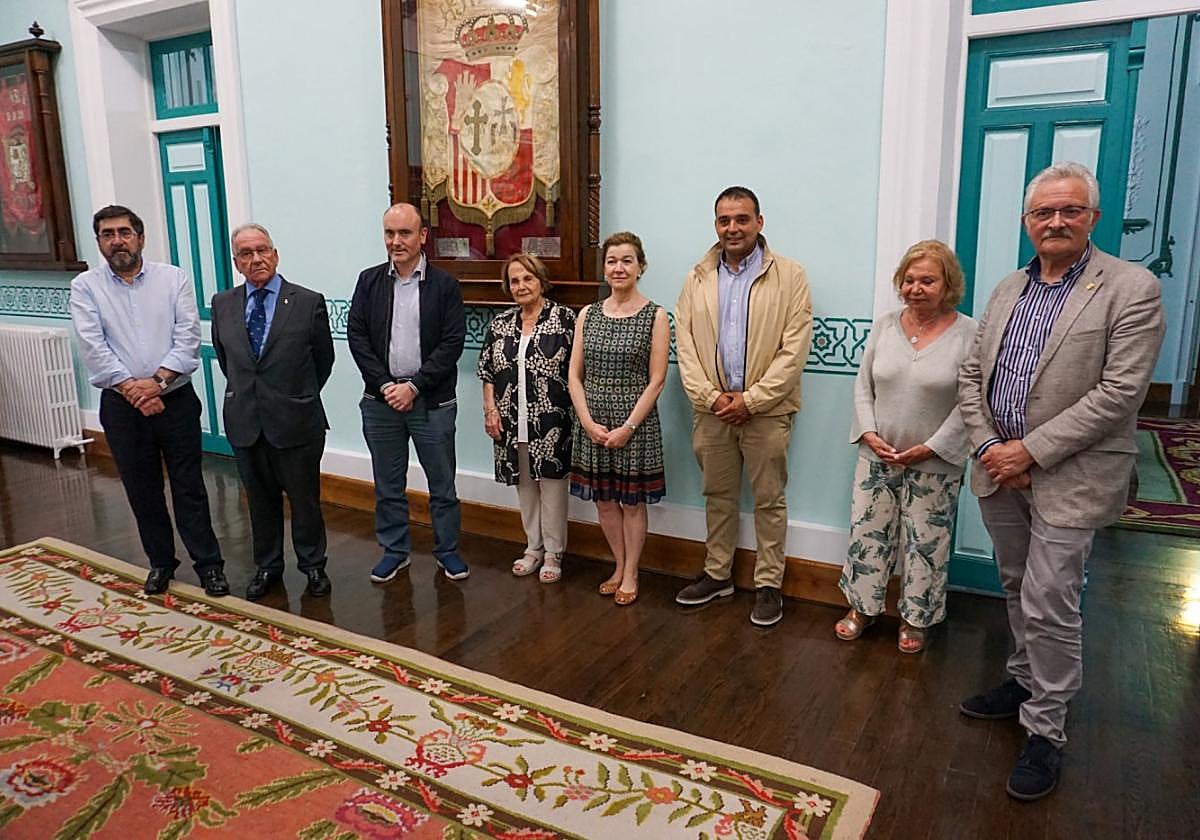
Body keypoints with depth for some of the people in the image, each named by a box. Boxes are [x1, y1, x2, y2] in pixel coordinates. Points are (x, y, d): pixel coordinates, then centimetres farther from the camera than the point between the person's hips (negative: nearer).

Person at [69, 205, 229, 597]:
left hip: (176, 399, -1)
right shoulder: (85, 287, 1)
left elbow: (188, 337, -7)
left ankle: (208, 564, 14)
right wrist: (132, 389, -15)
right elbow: (93, 347, -8)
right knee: (142, 490, 12)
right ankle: (161, 562, 28)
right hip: (121, 406, 1)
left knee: (189, 486, 4)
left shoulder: (174, 278, 0)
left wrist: (157, 381, -17)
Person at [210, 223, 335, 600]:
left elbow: (324, 360, 3)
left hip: (296, 421, -3)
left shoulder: (308, 302, -8)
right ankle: (267, 566, 33)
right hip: (245, 422, 3)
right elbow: (223, 357, 17)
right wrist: (246, 391, 13)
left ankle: (313, 565, 28)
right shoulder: (223, 304, 3)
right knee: (260, 499, 16)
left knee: (305, 498, 10)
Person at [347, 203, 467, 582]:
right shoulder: (369, 281, 5)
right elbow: (356, 336, 1)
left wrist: (414, 386, -13)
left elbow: (453, 342, -9)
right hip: (381, 398, 3)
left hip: (432, 401, -2)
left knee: (442, 483, 8)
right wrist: (384, 385, -9)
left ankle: (447, 550, 24)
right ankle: (394, 550, 28)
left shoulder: (444, 284, -3)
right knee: (388, 485, 13)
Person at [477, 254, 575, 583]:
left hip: (551, 423, -4)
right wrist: (490, 410, 3)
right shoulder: (500, 323, 8)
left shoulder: (564, 318, -5)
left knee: (552, 486, 2)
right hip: (512, 423, 4)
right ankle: (534, 547, 30)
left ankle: (553, 553, 18)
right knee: (524, 485, 14)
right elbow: (487, 371, 11)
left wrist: (576, 413, -10)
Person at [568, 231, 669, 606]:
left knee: (632, 501, 7)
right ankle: (620, 567, 31)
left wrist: (627, 427, -13)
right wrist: (589, 422, -7)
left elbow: (656, 380, -8)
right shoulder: (587, 314, 6)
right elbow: (575, 374, 4)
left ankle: (631, 574, 24)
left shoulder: (655, 316, -5)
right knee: (603, 499, 12)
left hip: (635, 423, -4)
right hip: (592, 424, 4)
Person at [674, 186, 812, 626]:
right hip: (711, 408, 3)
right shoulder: (697, 278, 7)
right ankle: (717, 574, 31)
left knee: (769, 501, 7)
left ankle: (769, 584, 21)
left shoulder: (789, 276, -4)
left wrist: (750, 400, -14)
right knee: (718, 496, 15)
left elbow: (794, 350, -10)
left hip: (766, 410, -3)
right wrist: (710, 396, -9)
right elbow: (685, 345, 3)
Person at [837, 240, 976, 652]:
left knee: (926, 543, 10)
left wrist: (930, 448, -16)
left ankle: (915, 619, 29)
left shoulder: (968, 334, -10)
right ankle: (862, 607, 31)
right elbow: (863, 385, 5)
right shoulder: (884, 325, 2)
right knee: (867, 533, 12)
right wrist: (869, 434, -7)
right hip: (877, 455, 3)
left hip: (935, 463, -3)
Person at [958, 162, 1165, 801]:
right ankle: (1026, 682, 39)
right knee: (1018, 591, 19)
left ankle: (1045, 729, 15)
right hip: (1001, 468, 6)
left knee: (1048, 604, -2)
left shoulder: (1131, 289, -10)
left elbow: (1118, 393, -17)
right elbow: (971, 374, 9)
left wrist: (1030, 451, -18)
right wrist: (988, 447, -5)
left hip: (1069, 478, -6)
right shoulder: (1008, 290, 10)